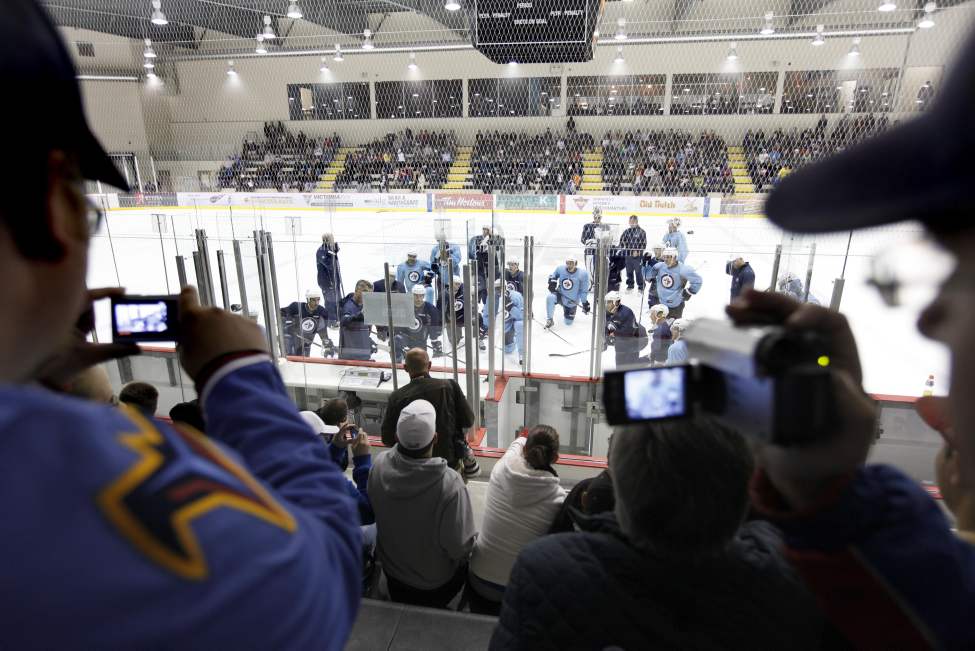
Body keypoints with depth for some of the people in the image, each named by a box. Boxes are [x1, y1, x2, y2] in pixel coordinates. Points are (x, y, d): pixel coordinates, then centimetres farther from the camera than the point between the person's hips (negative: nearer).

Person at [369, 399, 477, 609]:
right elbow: (460, 547, -30)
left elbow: (372, 509, -6)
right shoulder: (450, 484, -40)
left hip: (391, 570, 4)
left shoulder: (380, 465, -26)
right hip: (434, 584, -4)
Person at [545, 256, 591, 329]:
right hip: (560, 295, 1)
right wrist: (552, 282, -13)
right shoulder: (560, 269, -13)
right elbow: (553, 275, 8)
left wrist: (585, 303, -9)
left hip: (571, 301, -1)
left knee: (568, 322, 6)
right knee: (550, 297, -34)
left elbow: (584, 290, -9)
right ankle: (549, 320, -14)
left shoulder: (583, 274, -18)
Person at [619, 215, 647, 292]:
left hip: (638, 256, -4)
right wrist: (622, 246, -2)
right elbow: (622, 240, 14)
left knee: (638, 271, -5)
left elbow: (643, 244, -7)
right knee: (629, 271, 12)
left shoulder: (641, 232, -5)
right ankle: (630, 285, 28)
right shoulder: (627, 231, 6)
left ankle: (641, 287, 6)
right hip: (628, 254, 4)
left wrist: (637, 251, -15)